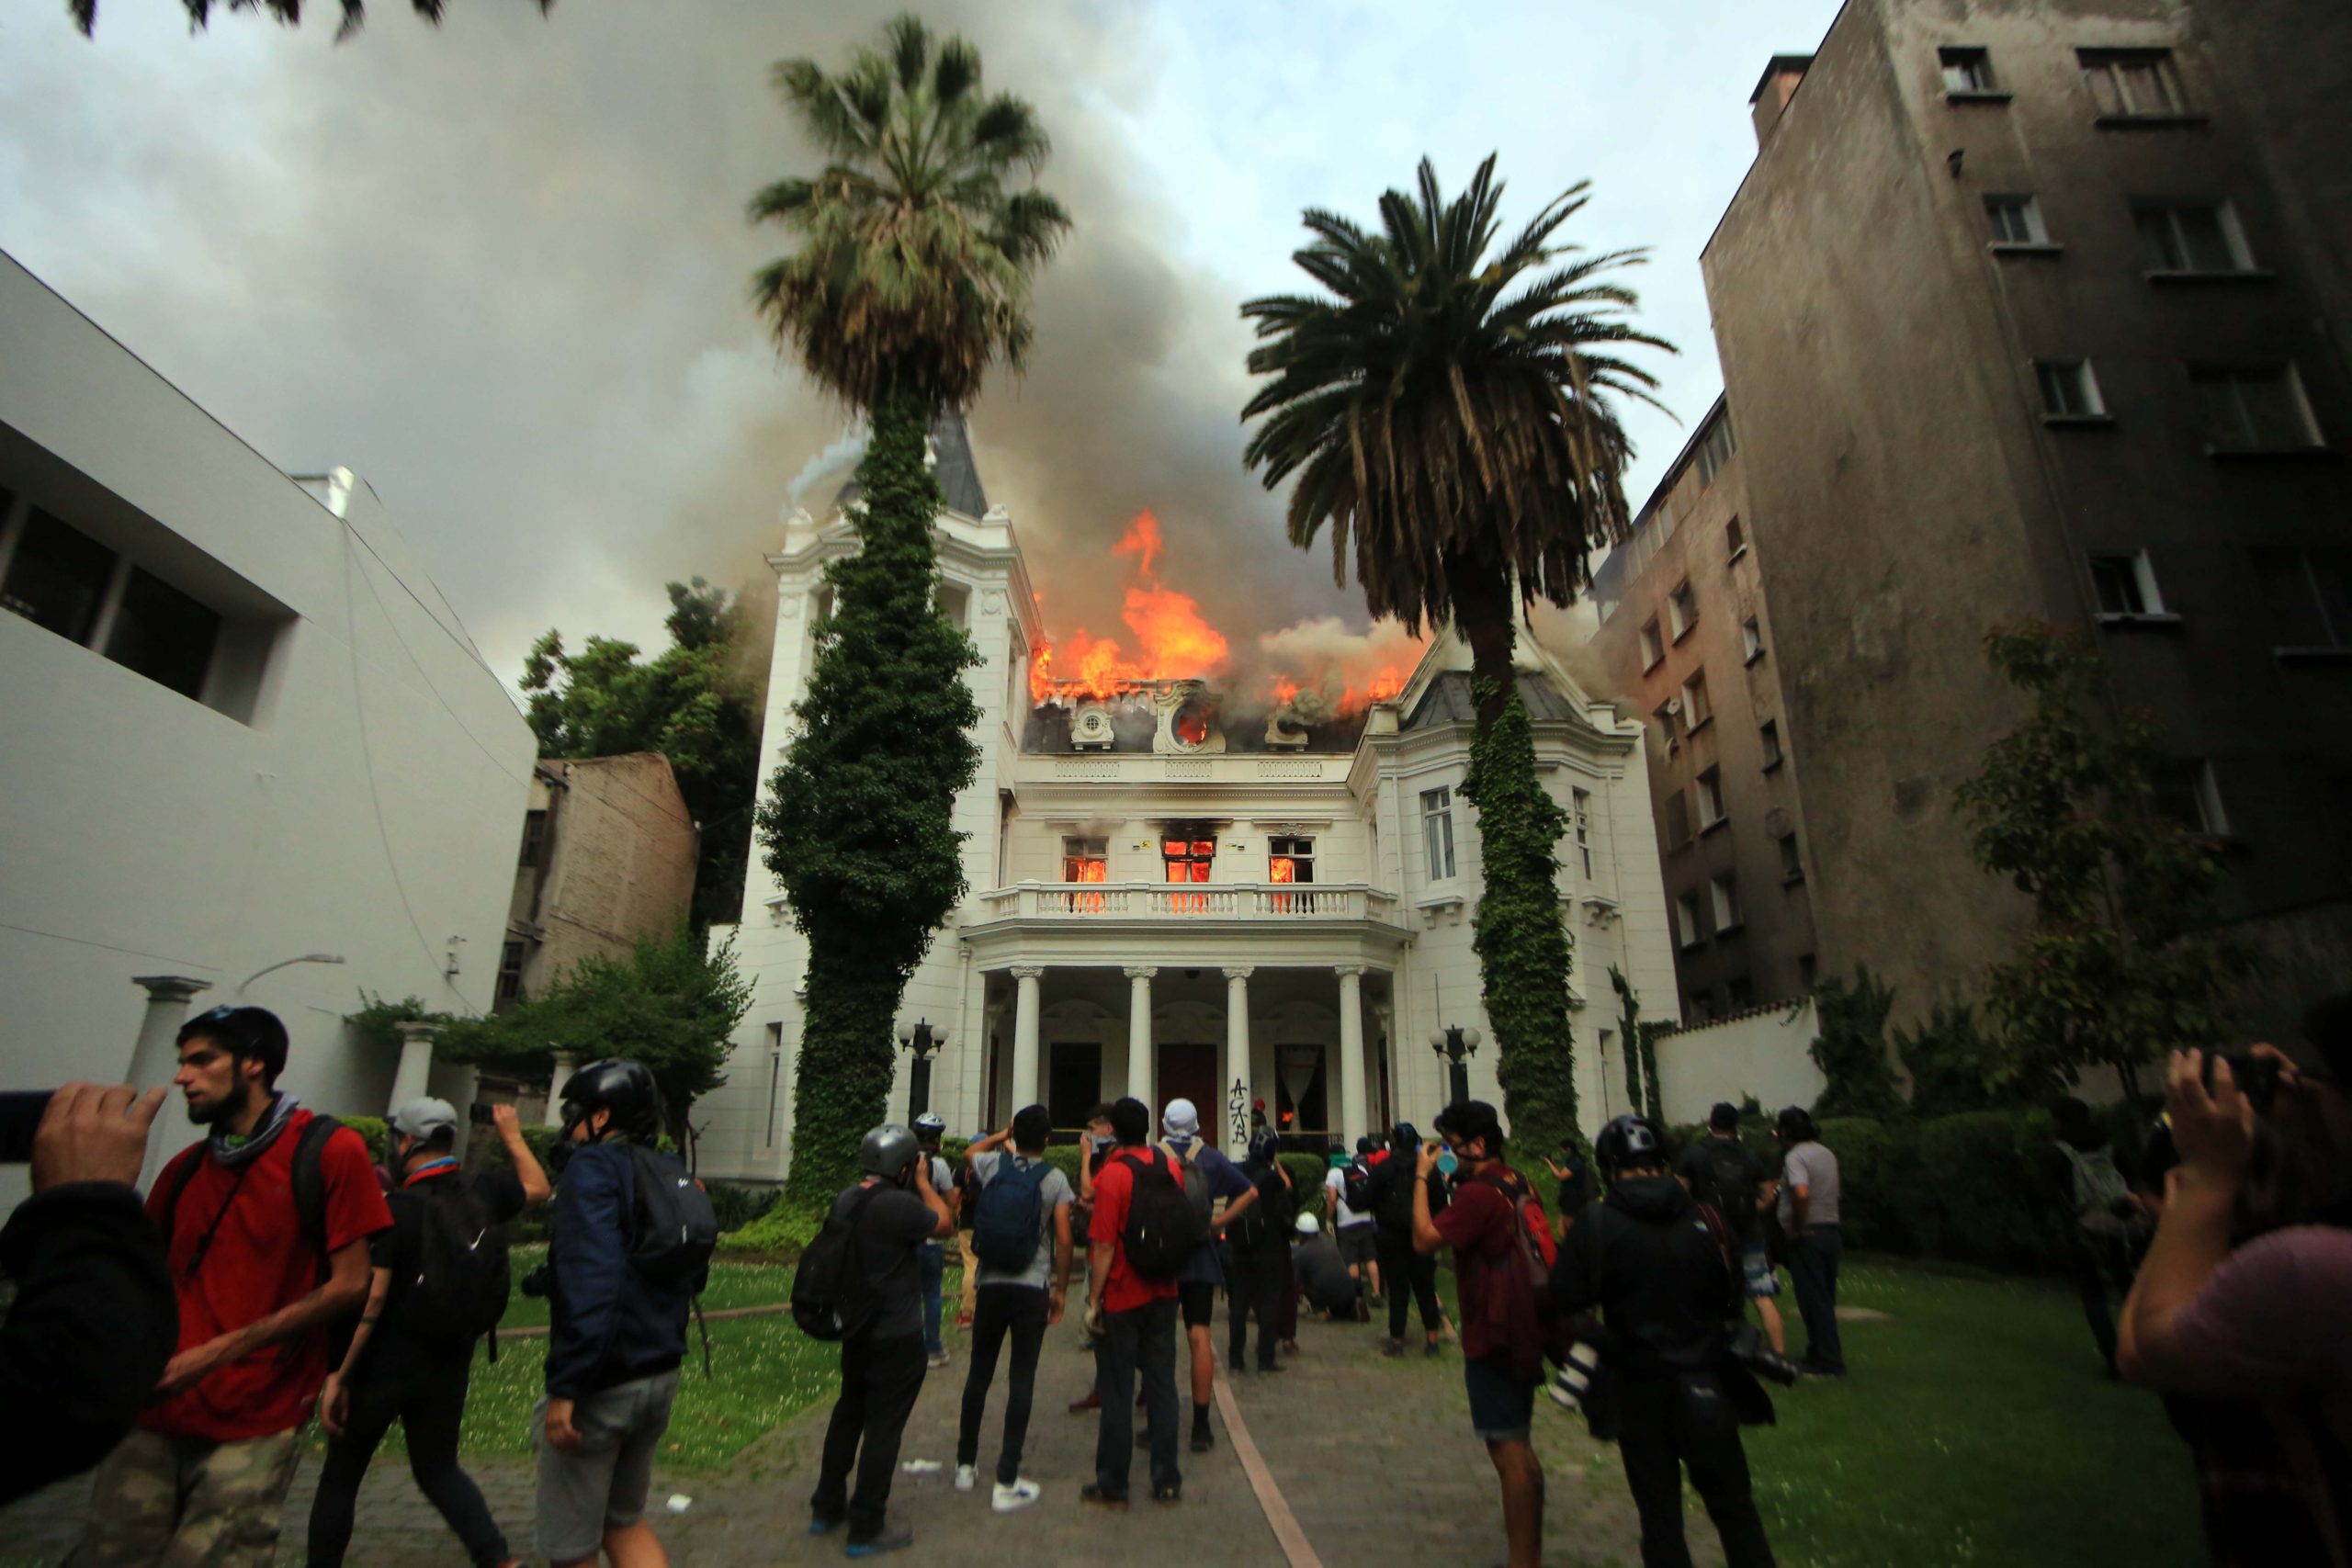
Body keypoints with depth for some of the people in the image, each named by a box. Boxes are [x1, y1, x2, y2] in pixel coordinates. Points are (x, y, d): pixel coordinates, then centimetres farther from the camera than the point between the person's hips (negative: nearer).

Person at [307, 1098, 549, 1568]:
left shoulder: (396, 1207, -19)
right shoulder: (482, 1190, -4)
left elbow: (369, 1297, -21)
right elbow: (538, 1188, 16)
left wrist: (337, 1375, -15)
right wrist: (512, 1135, 24)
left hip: (384, 1367, -5)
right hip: (450, 1366, 5)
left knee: (339, 1477, 16)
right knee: (438, 1468, 18)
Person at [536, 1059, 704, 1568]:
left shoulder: (594, 1167, -15)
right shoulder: (673, 1176, 9)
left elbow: (589, 1281, -26)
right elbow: (690, 1278, 15)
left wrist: (565, 1387, -23)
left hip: (602, 1384, -7)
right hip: (660, 1376, 8)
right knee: (625, 1521, 24)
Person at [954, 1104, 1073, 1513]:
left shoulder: (993, 1165, -1)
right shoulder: (1055, 1180, -7)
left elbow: (968, 1153, 24)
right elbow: (1064, 1240, -8)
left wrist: (1002, 1135, 32)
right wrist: (1061, 1289, 3)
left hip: (991, 1286, 3)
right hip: (1032, 1290, -3)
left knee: (979, 1374, 17)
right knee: (1021, 1380, 3)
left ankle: (965, 1464, 30)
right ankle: (1007, 1482, 6)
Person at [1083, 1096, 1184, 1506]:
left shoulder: (1113, 1173, -18)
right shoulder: (1170, 1166, -2)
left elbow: (1104, 1245, -18)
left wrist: (1093, 1299, -10)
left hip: (1123, 1297, -5)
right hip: (1164, 1292, 5)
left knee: (1117, 1391, 7)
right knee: (1162, 1384, 13)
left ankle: (1112, 1485, 16)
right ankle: (1166, 1480, 20)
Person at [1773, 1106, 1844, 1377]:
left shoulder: (1795, 1156, -15)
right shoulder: (1827, 1154, 11)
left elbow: (1801, 1193, -30)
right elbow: (1830, 1193, 19)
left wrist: (1796, 1227, -18)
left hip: (1806, 1235, -8)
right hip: (1831, 1230, 8)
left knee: (1813, 1298, -1)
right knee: (1825, 1297, 16)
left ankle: (1828, 1361, 3)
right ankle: (1819, 1352, 26)